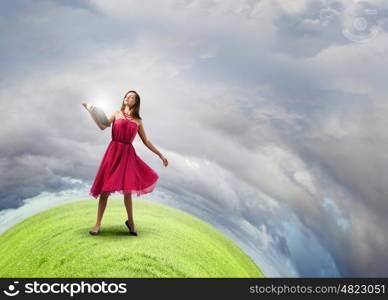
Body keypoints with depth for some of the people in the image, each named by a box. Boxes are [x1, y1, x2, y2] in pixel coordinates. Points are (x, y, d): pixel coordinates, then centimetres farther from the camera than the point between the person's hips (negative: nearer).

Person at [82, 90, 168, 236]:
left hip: (128, 154, 1)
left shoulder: (138, 121, 12)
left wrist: (160, 155, 12)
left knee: (127, 188, 4)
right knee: (105, 189, -1)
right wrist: (91, 112, -13)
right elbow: (102, 126, -5)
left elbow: (146, 141, 14)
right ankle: (98, 223, 6)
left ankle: (130, 221, 20)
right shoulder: (117, 114, 9)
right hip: (114, 151, -1)